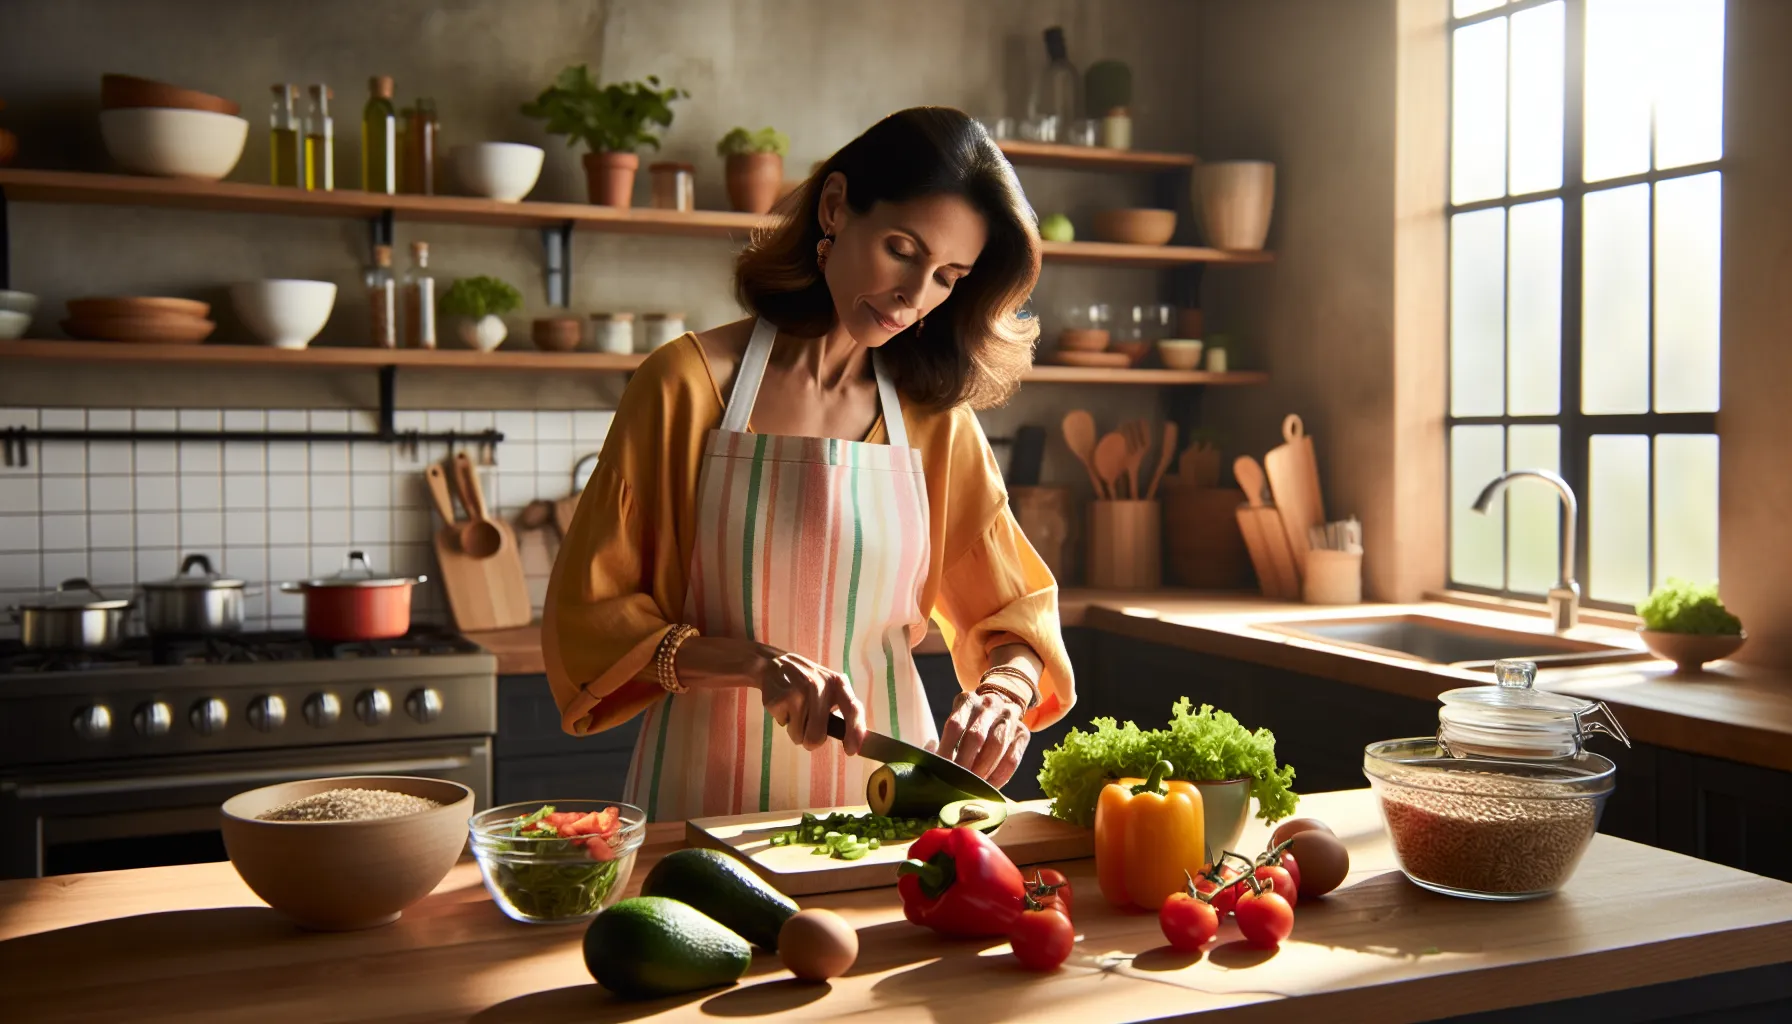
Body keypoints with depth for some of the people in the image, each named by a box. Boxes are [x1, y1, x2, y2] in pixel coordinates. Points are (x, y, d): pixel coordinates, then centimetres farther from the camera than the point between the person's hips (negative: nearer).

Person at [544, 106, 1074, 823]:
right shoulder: (689, 383, -3)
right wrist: (758, 663, -18)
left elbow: (1014, 608, 12)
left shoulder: (936, 416, 5)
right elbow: (587, 613, -3)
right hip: (709, 798, -2)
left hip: (882, 800, 3)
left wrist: (1003, 690, -11)